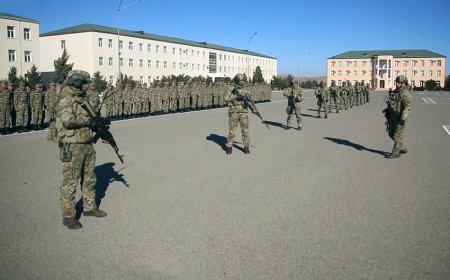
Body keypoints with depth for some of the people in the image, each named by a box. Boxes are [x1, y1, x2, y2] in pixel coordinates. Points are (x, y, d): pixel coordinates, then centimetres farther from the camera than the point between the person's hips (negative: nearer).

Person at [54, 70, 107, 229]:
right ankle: (68, 216, 11)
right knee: (70, 182, 0)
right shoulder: (65, 99, -13)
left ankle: (89, 207, 32)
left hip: (87, 144, 9)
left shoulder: (83, 98, 13)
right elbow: (67, 120, -27)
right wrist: (88, 121, -18)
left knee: (89, 179, 17)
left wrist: (98, 125, 6)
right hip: (72, 146, -9)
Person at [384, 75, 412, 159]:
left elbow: (407, 107, -24)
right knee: (391, 133, 13)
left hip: (400, 117, -9)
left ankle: (395, 153, 6)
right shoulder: (395, 91, 12)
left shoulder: (405, 93, -17)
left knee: (397, 135, -3)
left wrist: (403, 118, -30)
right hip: (393, 116, 9)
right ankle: (402, 149, 27)